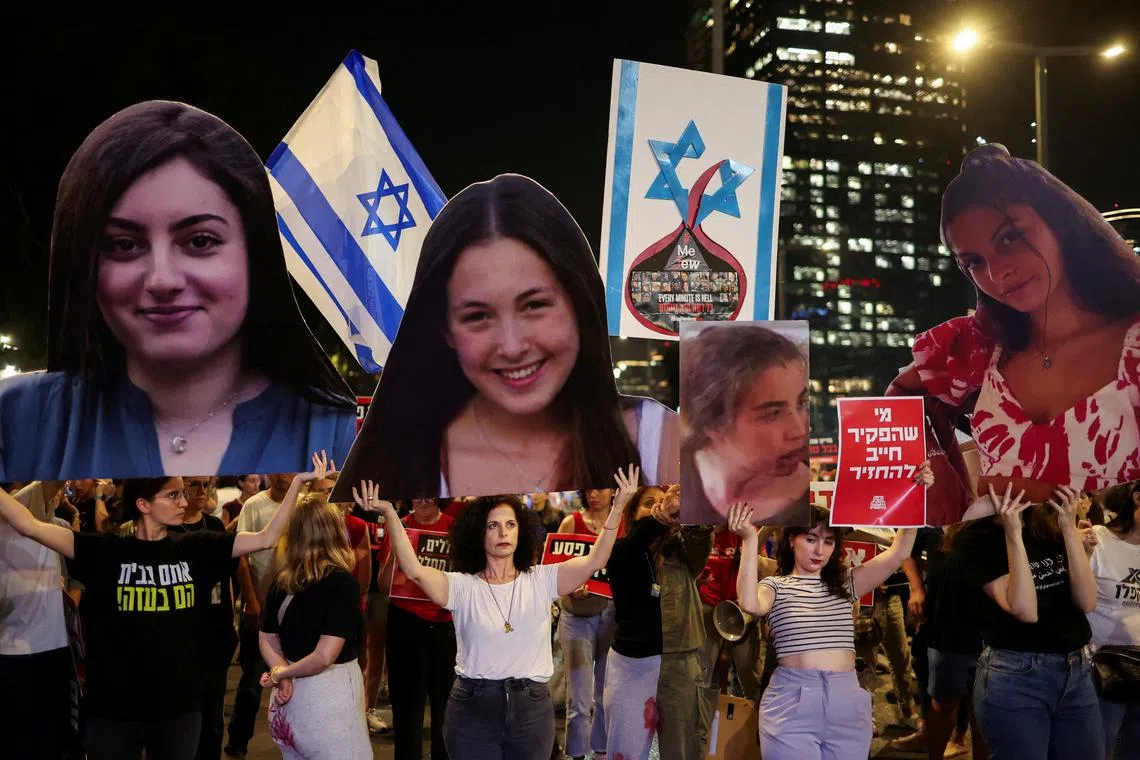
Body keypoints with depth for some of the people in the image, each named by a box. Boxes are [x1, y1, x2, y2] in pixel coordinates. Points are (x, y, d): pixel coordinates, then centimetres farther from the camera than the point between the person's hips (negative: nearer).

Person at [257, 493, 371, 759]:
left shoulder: (281, 581, 1)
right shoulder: (343, 582, -18)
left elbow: (267, 639, 9)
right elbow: (325, 656, -23)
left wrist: (283, 675, -6)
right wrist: (283, 674, -9)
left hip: (292, 697, 7)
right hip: (328, 696, -6)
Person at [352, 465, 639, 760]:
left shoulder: (541, 581, 2)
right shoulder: (462, 586, -3)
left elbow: (594, 561, -9)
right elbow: (414, 569, -17)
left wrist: (618, 507, -20)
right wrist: (389, 514, -26)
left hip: (532, 709, 1)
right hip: (473, 707, -1)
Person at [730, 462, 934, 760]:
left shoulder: (845, 584, 14)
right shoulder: (776, 586, 4)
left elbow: (898, 553, 6)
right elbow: (750, 604, -20)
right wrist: (750, 539, -21)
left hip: (846, 701, 4)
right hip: (793, 701, -3)